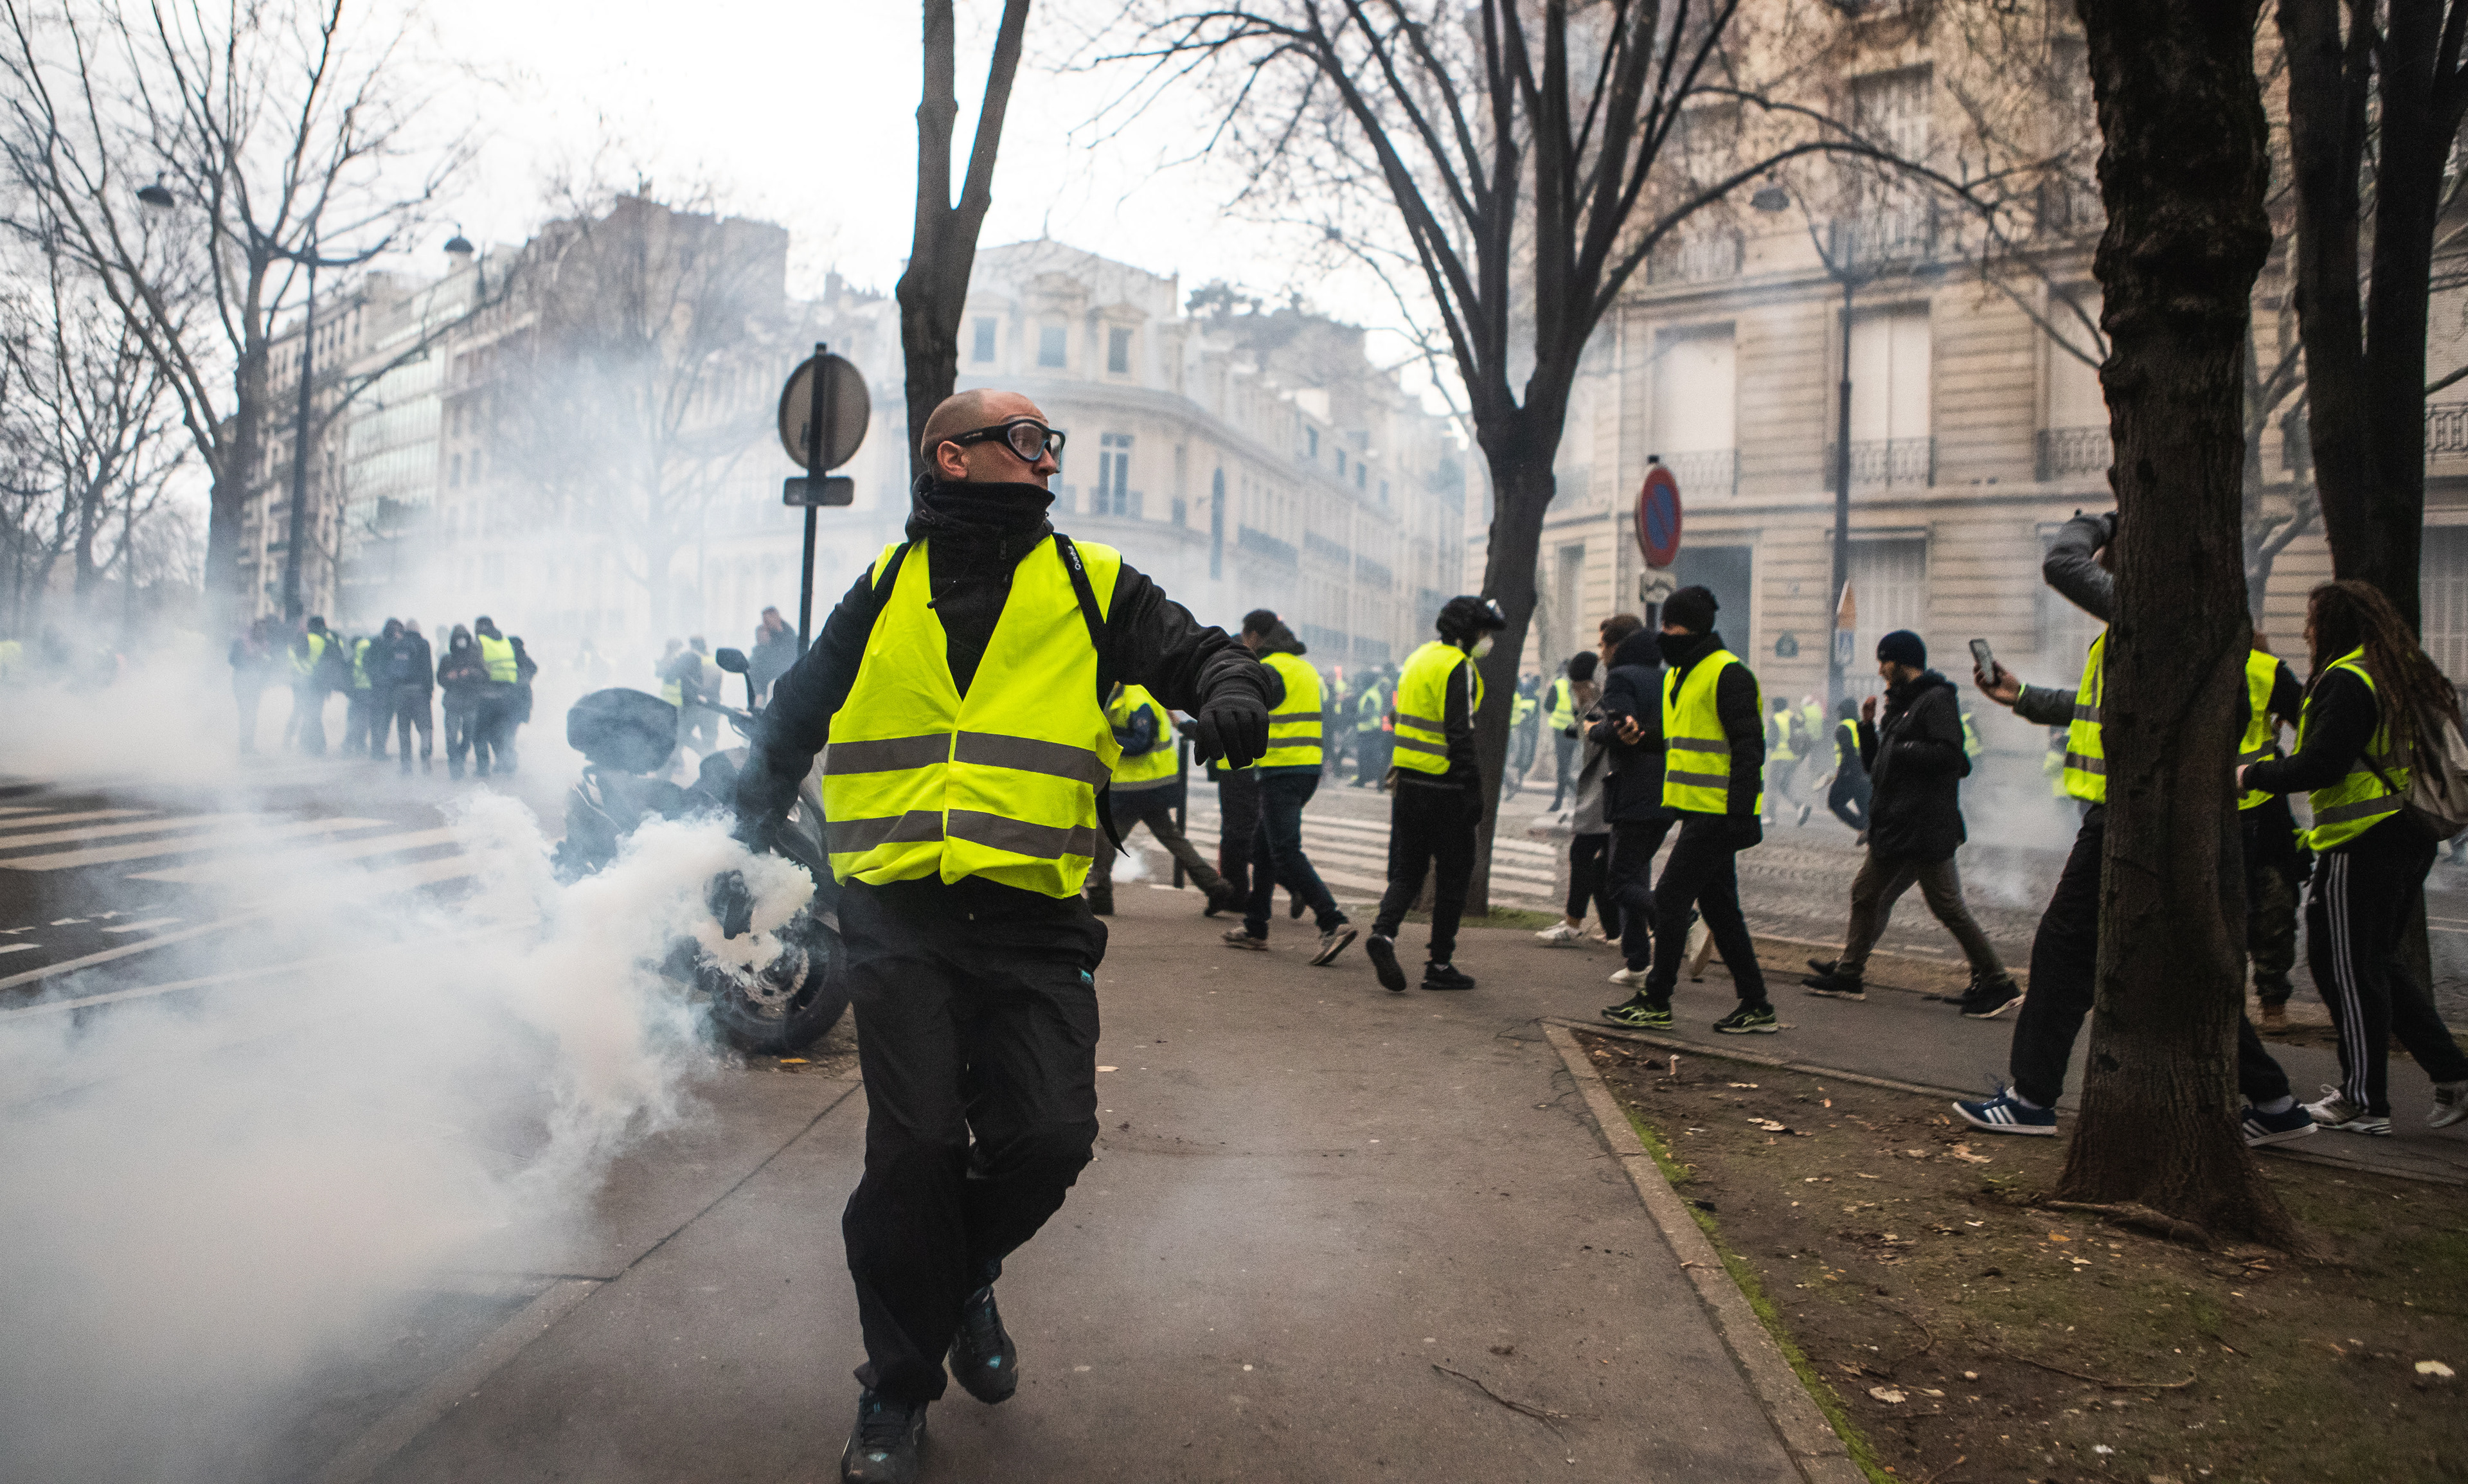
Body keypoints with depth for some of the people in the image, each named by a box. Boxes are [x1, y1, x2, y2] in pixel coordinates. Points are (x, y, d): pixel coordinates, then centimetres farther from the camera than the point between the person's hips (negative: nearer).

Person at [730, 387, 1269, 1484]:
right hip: (901, 919, 0)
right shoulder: (883, 593, 13)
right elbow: (794, 716, 28)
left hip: (1034, 923, 1)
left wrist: (1231, 692, -12)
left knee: (1050, 1138, -7)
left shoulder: (1090, 585, 11)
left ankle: (966, 1278, 28)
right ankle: (896, 1391, 17)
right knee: (915, 1149, -6)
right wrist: (752, 823, 30)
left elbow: (1202, 654, 10)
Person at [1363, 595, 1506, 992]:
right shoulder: (1458, 668, -13)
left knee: (1408, 869, 13)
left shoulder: (1418, 658, 15)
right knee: (1454, 874, 5)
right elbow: (1459, 736, -19)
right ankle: (1440, 965, 9)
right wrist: (1474, 794, -16)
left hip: (1408, 782, 8)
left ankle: (1384, 931, -11)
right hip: (1445, 789, -7)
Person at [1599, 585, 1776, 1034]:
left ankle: (1655, 1001, 4)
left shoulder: (1728, 674, -14)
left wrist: (1741, 813, -22)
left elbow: (1749, 747, -18)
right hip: (1700, 811, 10)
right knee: (1719, 908, 12)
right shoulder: (1680, 674, 16)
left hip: (1719, 812, -10)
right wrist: (1640, 735, 7)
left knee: (1670, 899, -6)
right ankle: (1756, 1008, 19)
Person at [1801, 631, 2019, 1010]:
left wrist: (1901, 750, -15)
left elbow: (1948, 755, -24)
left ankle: (1996, 982, 2)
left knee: (1948, 908, -7)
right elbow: (1876, 765, 21)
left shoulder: (1937, 700, -10)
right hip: (1894, 829, 10)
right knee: (1865, 893, 12)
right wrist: (1868, 726, 8)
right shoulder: (1900, 705, 20)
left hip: (1926, 829, -10)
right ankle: (1848, 972, 19)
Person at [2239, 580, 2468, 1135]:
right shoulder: (2405, 675, 15)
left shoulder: (2346, 679, -14)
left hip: (2362, 844, -9)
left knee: (2348, 968, -1)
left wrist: (2254, 774, -7)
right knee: (2384, 962, 19)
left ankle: (2365, 1102, 5)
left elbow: (2321, 764, -21)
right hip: (2411, 838, 9)